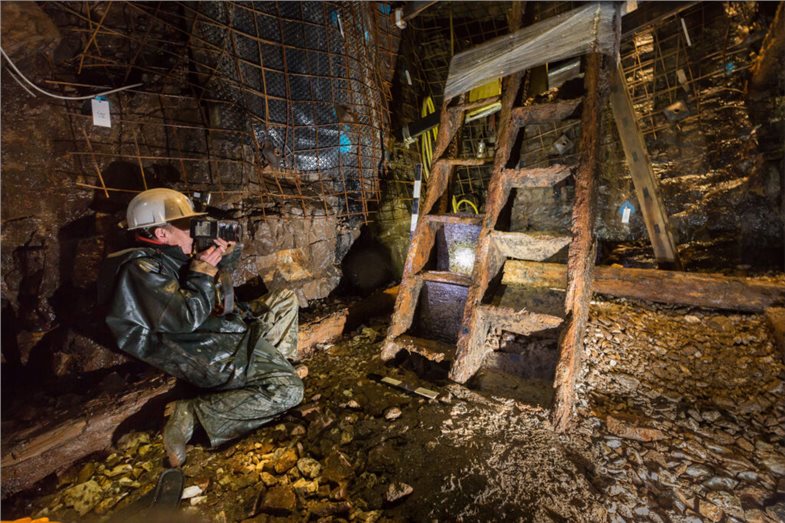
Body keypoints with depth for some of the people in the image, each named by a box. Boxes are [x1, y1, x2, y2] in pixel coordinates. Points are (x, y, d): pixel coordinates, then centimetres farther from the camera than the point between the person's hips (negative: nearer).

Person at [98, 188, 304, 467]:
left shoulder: (163, 258, 17)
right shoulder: (140, 269, -14)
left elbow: (211, 296, 24)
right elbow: (187, 318, -22)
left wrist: (222, 258, 9)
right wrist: (203, 270, -11)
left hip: (225, 331, 10)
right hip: (207, 352, -10)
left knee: (285, 299, 19)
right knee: (288, 390, -23)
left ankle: (276, 365, 11)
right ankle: (193, 415, -14)